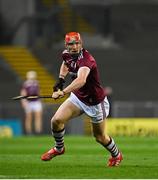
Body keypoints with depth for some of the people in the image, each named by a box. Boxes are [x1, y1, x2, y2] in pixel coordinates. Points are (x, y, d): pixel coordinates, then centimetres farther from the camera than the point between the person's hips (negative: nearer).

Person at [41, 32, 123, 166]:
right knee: (56, 120, -13)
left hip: (95, 102, -6)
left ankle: (116, 155, 39)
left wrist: (63, 92, -66)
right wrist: (61, 79, 7)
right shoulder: (66, 54, -8)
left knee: (100, 137, 8)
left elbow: (81, 80, -54)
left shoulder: (86, 59, -34)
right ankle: (59, 148, 14)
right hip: (78, 97, 6)